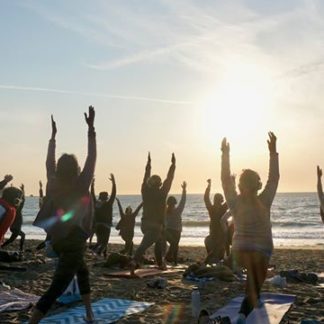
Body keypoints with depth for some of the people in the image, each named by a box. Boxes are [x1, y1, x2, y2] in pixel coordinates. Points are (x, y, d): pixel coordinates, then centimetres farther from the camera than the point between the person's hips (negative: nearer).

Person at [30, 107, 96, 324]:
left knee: (82, 271, 27)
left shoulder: (53, 185, -1)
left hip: (58, 240, 7)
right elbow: (92, 158, -14)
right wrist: (91, 129, -13)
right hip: (74, 241, -7)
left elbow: (49, 162, 12)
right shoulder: (80, 186, -13)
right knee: (56, 289, -7)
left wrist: (53, 136, 18)